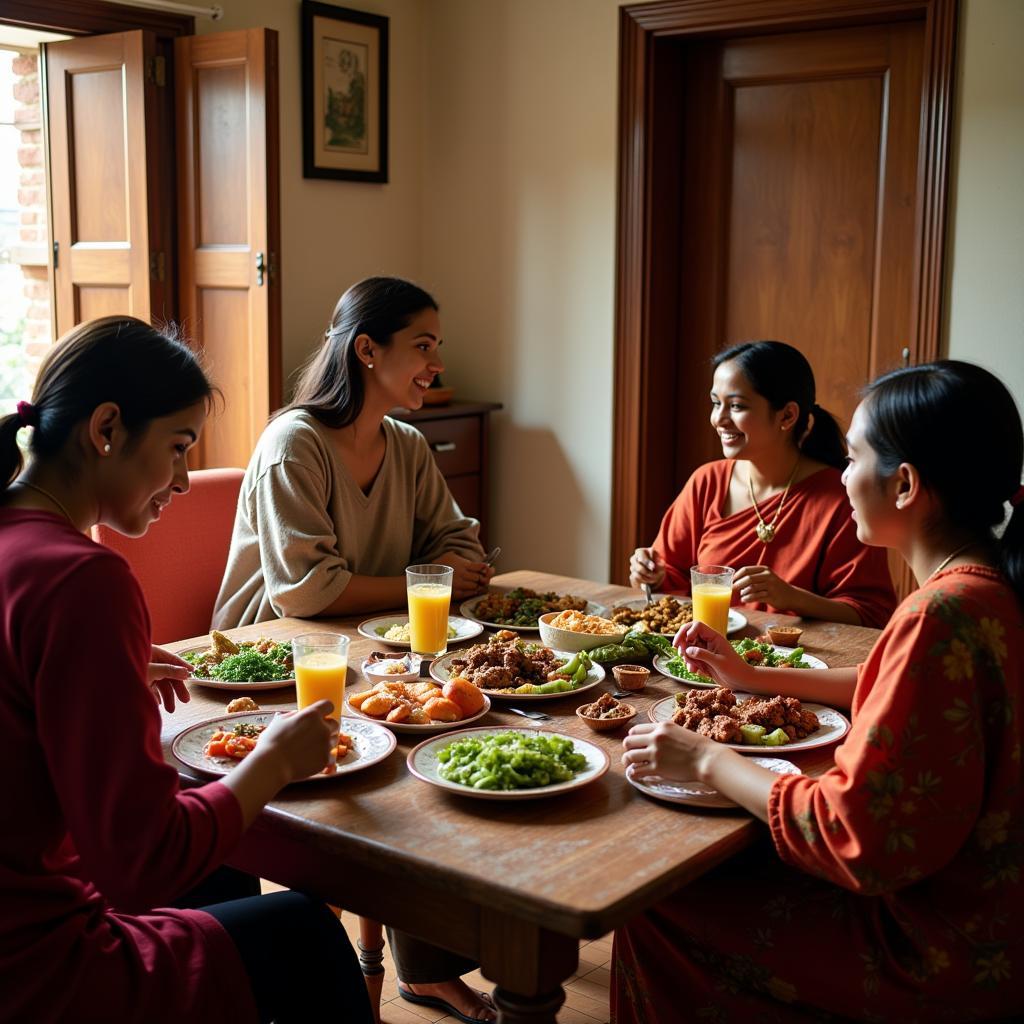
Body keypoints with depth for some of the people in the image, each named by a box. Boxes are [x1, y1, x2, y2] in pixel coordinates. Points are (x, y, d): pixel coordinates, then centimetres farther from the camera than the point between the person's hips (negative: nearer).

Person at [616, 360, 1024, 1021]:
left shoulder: (941, 617, -30)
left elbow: (860, 838, -28)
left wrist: (709, 762, -16)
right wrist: (757, 678, 15)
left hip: (942, 960, -9)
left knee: (657, 910, 2)